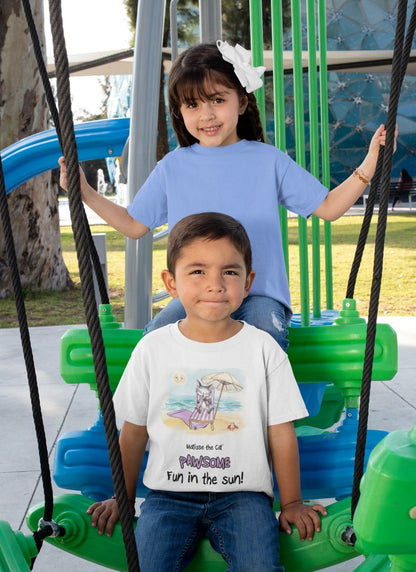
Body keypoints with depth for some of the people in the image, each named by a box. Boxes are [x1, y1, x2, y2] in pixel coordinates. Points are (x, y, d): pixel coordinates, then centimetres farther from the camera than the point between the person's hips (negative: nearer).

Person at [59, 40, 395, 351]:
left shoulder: (268, 160, 5)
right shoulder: (172, 168, 9)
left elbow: (328, 207, 8)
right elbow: (134, 225, 18)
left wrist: (367, 168, -4)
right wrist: (84, 192, 10)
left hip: (260, 295, -1)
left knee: (265, 335, -34)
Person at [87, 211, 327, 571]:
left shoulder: (263, 349, -2)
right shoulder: (152, 349, 0)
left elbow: (281, 433, 2)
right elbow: (134, 431, 9)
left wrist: (291, 503, 6)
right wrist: (123, 498, 15)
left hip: (243, 491, 0)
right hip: (169, 492, 1)